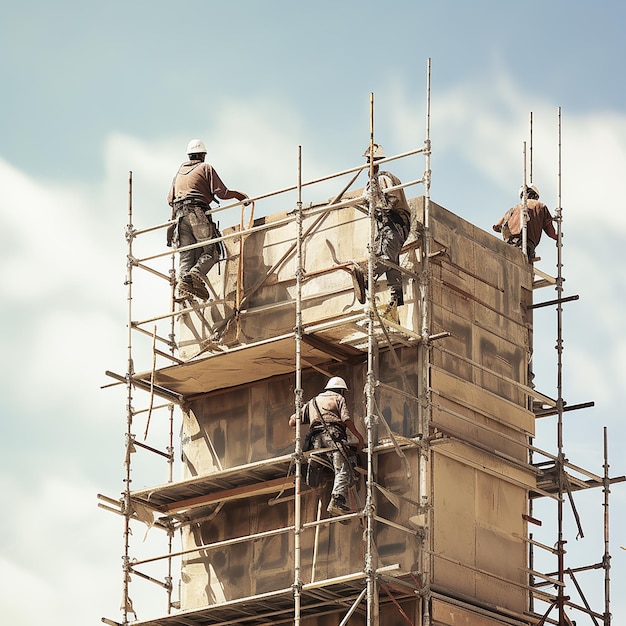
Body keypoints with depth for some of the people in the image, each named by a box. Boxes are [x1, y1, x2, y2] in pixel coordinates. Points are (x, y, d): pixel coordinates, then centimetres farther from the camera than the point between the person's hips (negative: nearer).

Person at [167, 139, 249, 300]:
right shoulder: (205, 168, 9)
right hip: (198, 213, -6)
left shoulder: (180, 171, 27)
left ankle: (183, 284, -20)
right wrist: (238, 195, 16)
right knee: (211, 251, -6)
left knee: (185, 256, 0)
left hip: (179, 214, 6)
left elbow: (170, 199, 26)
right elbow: (221, 192, 0)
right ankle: (195, 275, -32)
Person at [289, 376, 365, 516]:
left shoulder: (312, 402, 32)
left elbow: (292, 422, 27)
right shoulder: (338, 398, 18)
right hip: (334, 434, -6)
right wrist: (359, 436, 6)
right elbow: (346, 420, 1)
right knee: (343, 470, -18)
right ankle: (337, 501, -38)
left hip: (316, 439, 6)